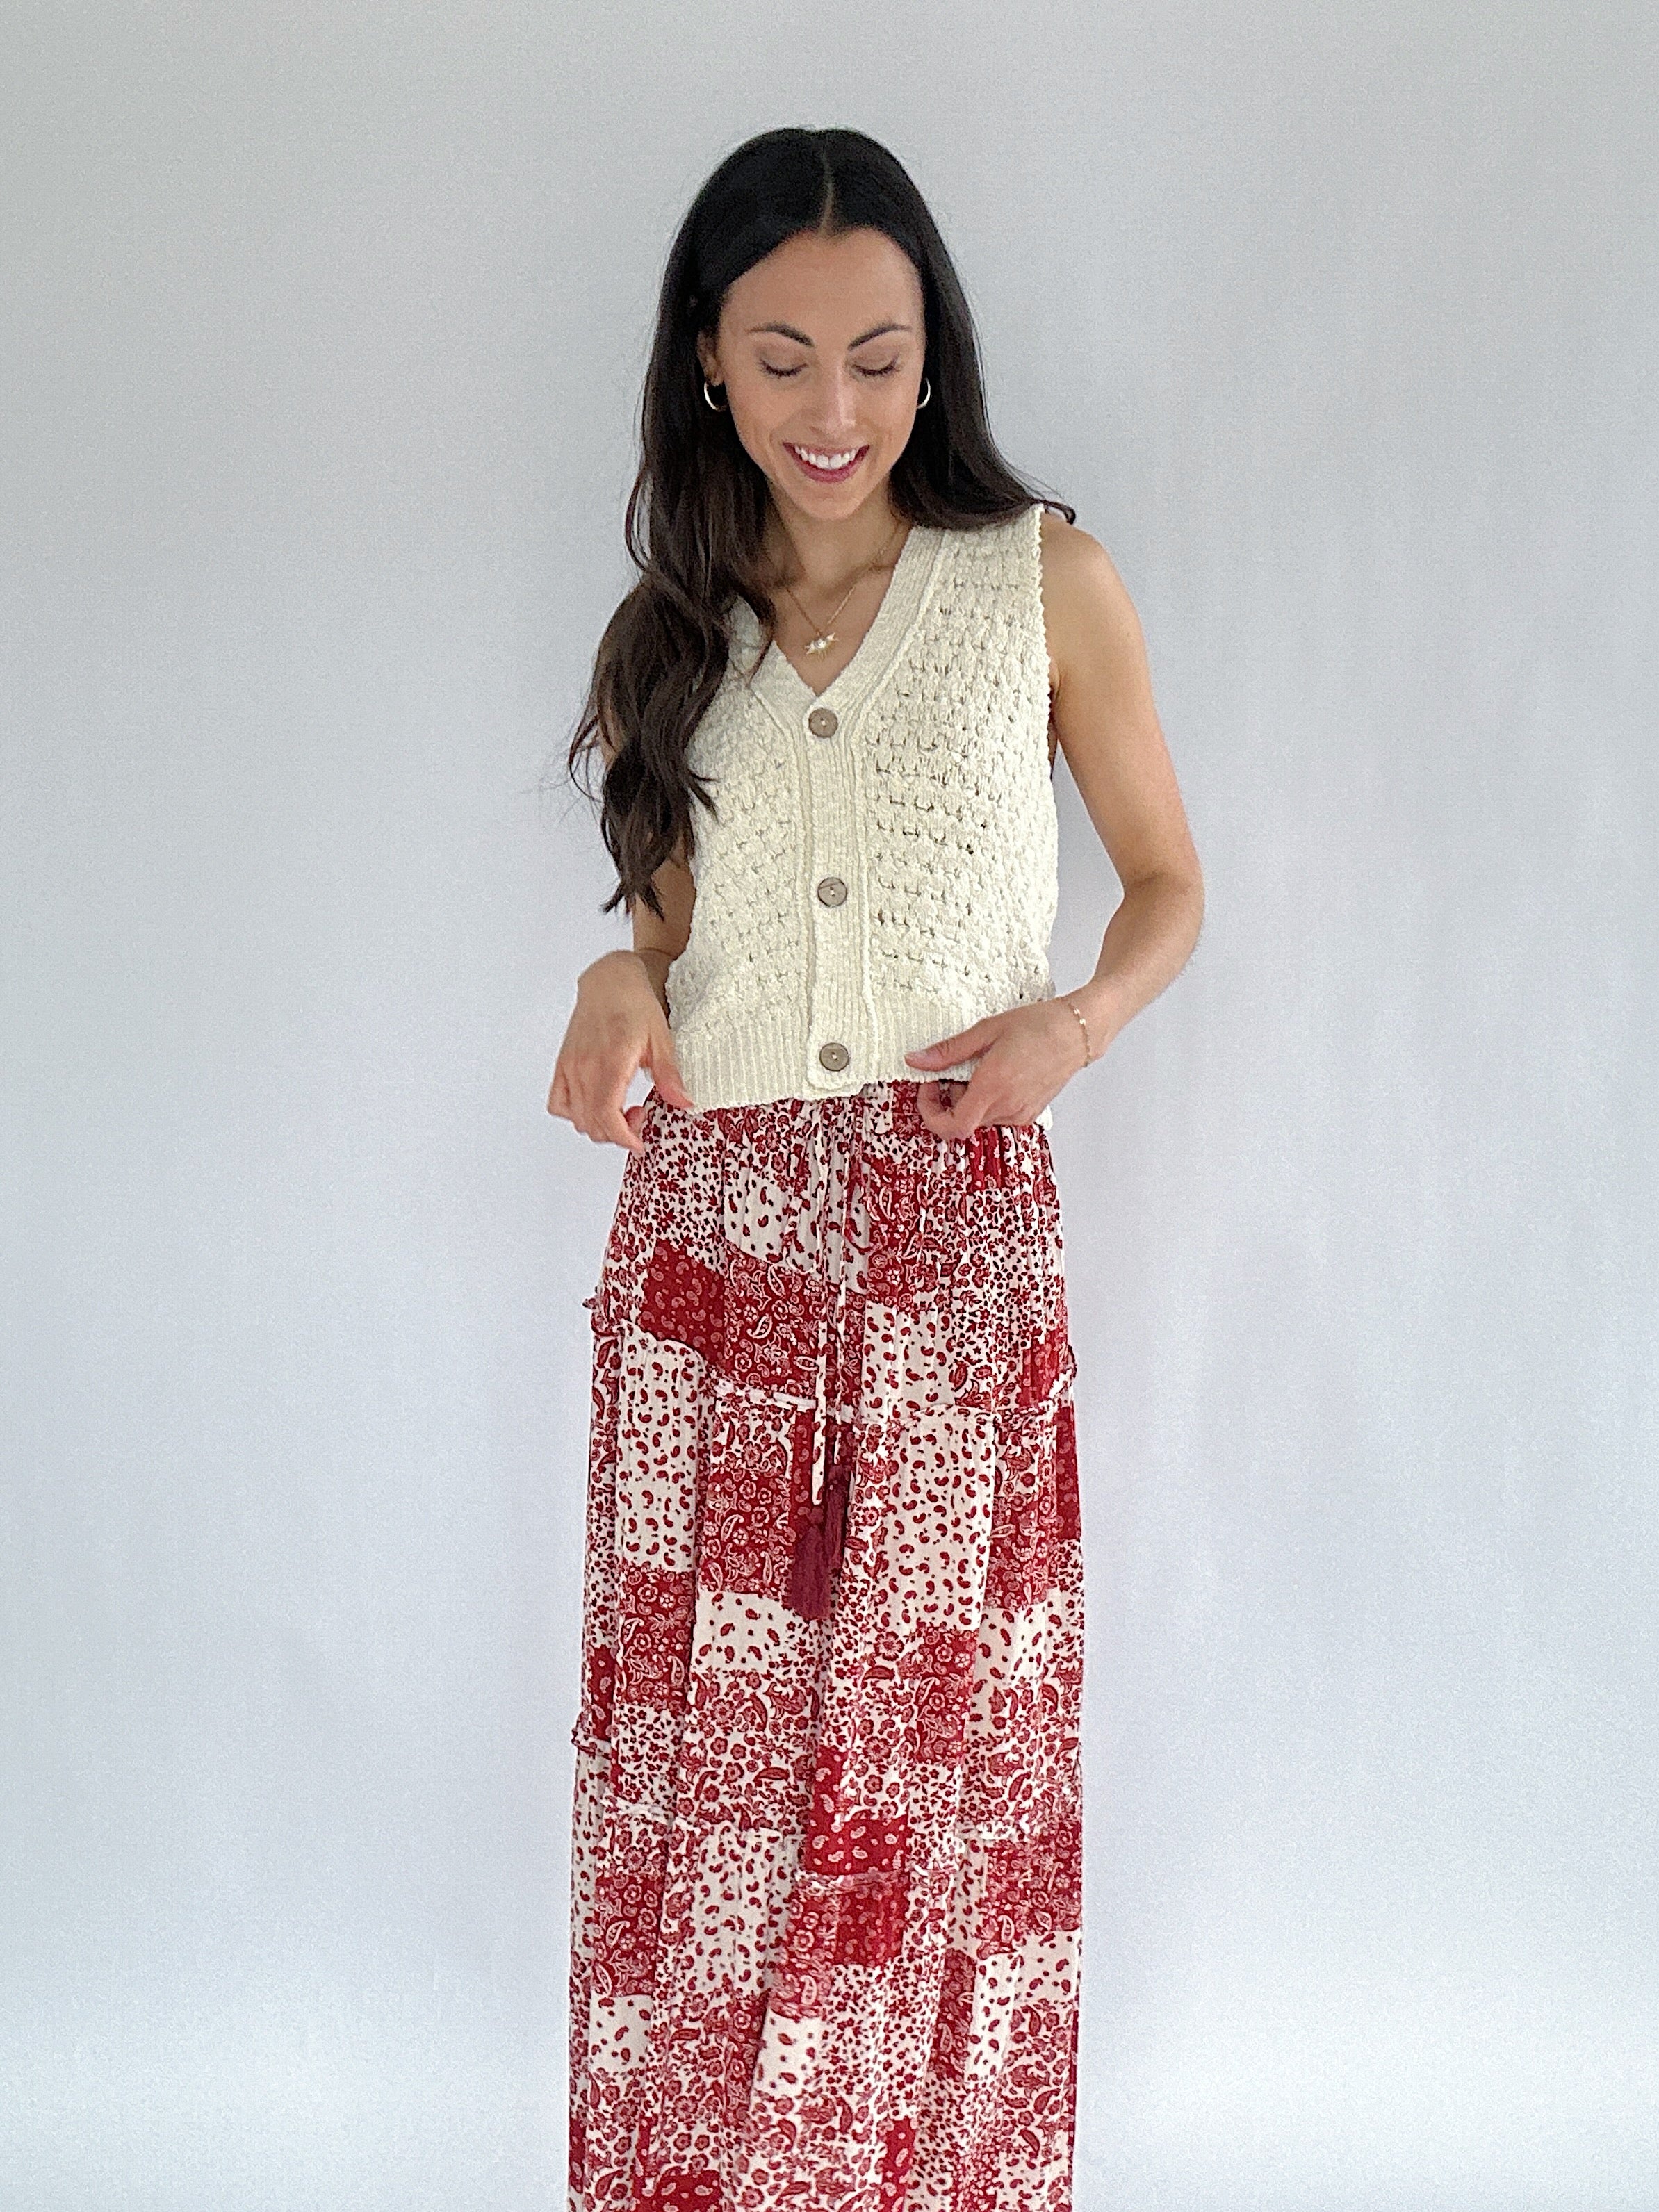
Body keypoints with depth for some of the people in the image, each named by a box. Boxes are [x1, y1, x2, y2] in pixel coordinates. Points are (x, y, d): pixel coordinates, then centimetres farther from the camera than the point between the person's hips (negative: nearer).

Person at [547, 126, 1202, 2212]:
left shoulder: (1045, 580, 2)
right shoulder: (669, 628, 10)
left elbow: (1167, 881, 9)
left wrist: (1081, 1018, -11)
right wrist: (620, 981, -4)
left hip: (959, 1248, -2)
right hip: (707, 1246, 2)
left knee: (945, 1763, 5)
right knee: (702, 1755, 6)